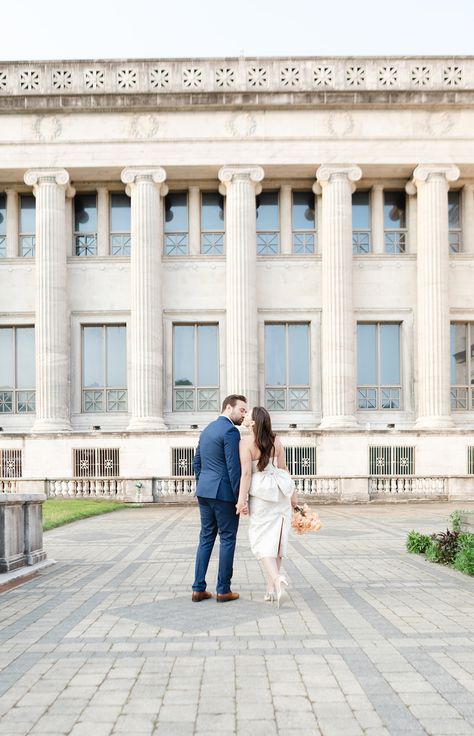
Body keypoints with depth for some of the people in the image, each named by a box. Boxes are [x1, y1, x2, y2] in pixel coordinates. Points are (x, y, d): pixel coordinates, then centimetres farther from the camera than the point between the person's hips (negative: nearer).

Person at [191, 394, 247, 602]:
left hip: (204, 491, 8)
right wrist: (240, 497, -13)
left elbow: (197, 462, 19)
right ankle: (223, 590, 8)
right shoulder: (230, 431, -13)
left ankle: (198, 589, 12)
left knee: (206, 538, 12)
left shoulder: (207, 429, 15)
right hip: (224, 493, -8)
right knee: (227, 539, 2)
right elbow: (234, 467, -17)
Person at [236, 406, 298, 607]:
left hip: (261, 492, -4)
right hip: (280, 491, 5)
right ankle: (272, 588, 15)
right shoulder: (275, 440, 2)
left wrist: (241, 499, -12)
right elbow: (283, 468, 5)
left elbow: (246, 472, -15)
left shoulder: (246, 442, -12)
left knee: (262, 539, 4)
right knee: (276, 538, 10)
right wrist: (292, 492, 13)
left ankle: (276, 578, -20)